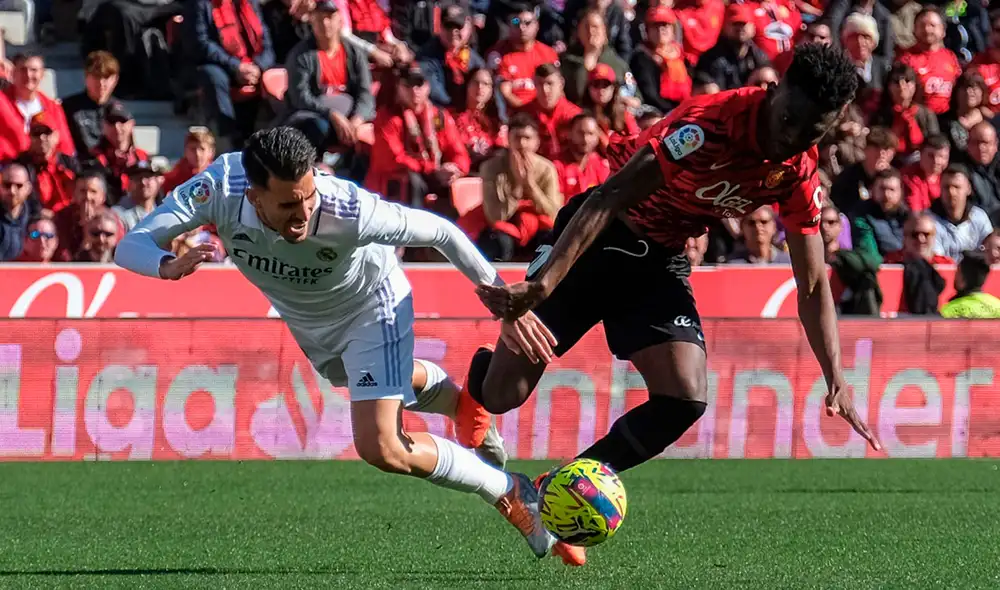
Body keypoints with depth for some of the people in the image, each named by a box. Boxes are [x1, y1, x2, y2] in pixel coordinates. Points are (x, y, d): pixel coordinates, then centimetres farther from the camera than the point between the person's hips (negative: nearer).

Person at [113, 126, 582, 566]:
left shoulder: (348, 211, -45)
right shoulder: (219, 187, -38)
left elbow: (440, 232, -29)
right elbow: (130, 246, -38)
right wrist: (170, 266, -61)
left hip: (370, 305, -5)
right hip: (304, 315, 5)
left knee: (381, 449, -17)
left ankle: (509, 493, 6)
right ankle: (450, 395, 67)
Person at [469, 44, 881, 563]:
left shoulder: (799, 176, -8)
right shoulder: (711, 122, -29)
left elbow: (813, 286, 3)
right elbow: (609, 198, -36)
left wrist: (836, 382, -8)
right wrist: (543, 283, -46)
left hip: (661, 263, 6)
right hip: (599, 240, -6)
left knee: (686, 399, -16)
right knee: (502, 394, -10)